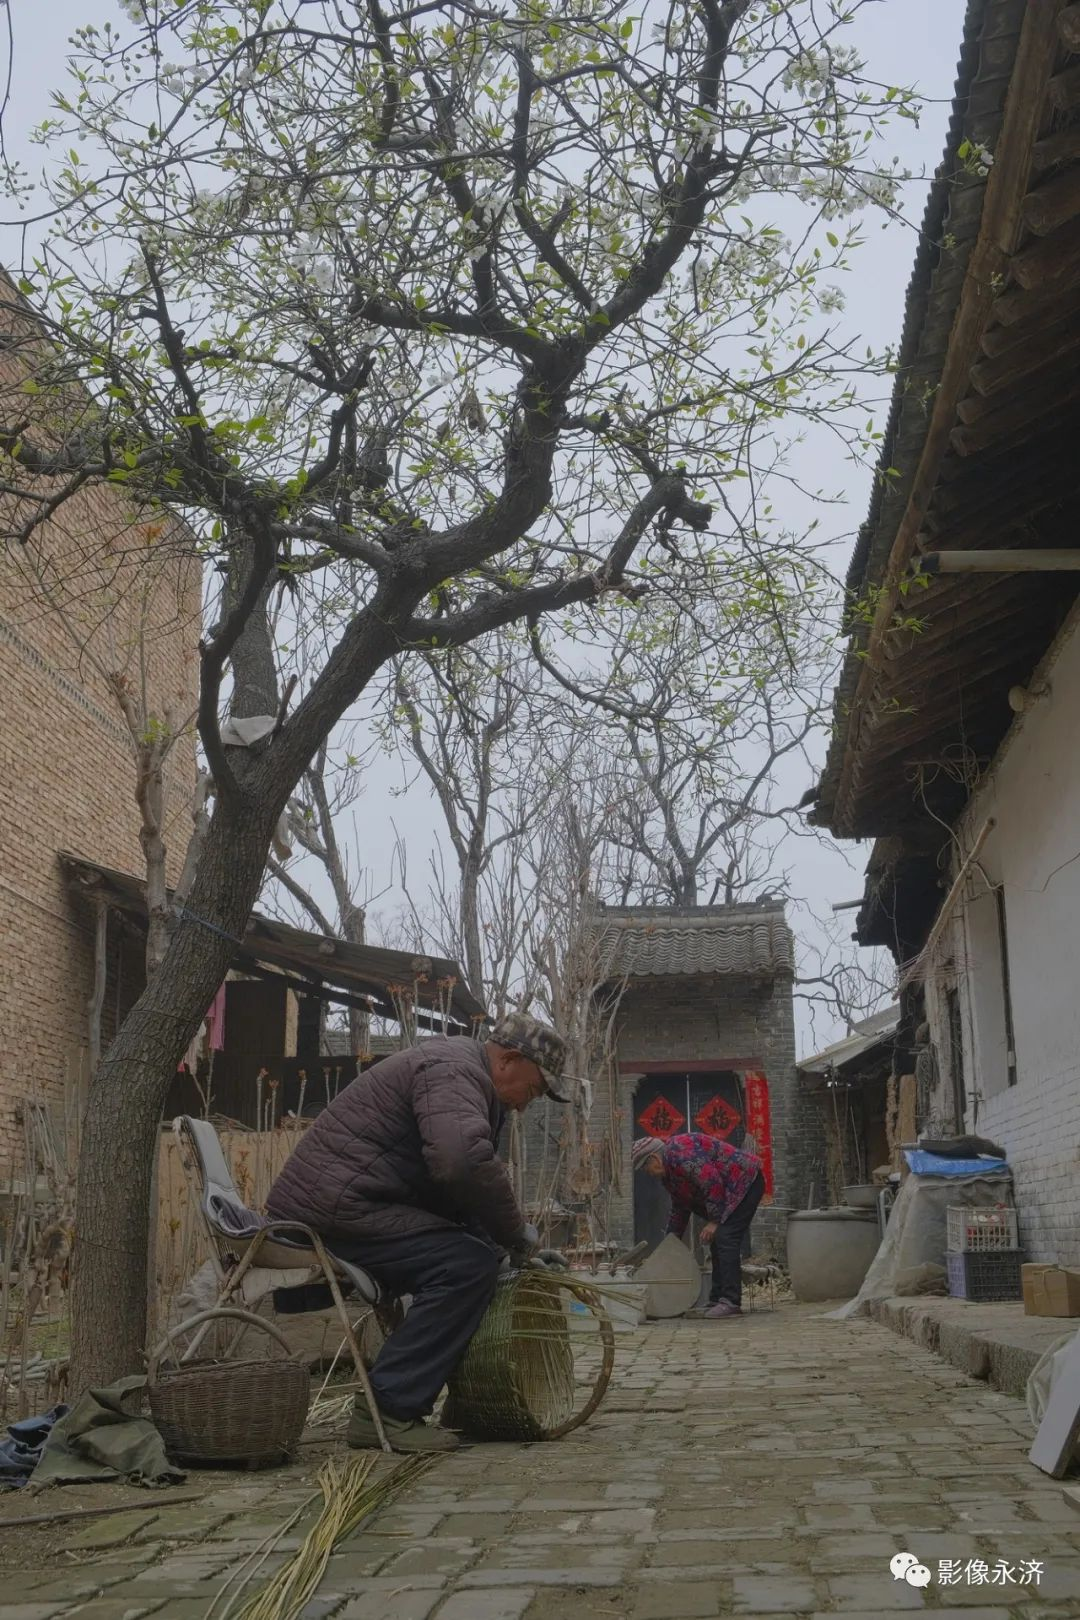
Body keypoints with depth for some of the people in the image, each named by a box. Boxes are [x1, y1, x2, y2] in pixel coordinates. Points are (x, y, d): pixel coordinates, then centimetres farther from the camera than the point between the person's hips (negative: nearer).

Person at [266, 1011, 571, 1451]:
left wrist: (523, 1249, 17)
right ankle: (388, 1410, -15)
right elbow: (465, 1163, -31)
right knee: (468, 1265, -20)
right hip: (334, 1209, -11)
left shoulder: (461, 1070, 22)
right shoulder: (454, 1070, -12)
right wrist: (517, 1233, -16)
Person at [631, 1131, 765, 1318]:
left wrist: (714, 1221, -18)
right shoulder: (669, 1172, 14)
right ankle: (717, 1300, 13)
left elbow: (713, 1183, -25)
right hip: (731, 1192, 11)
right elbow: (679, 1208, 24)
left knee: (725, 1240, -17)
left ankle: (731, 1302, -19)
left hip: (746, 1182, -11)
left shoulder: (681, 1154, -21)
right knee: (718, 1242, 10)